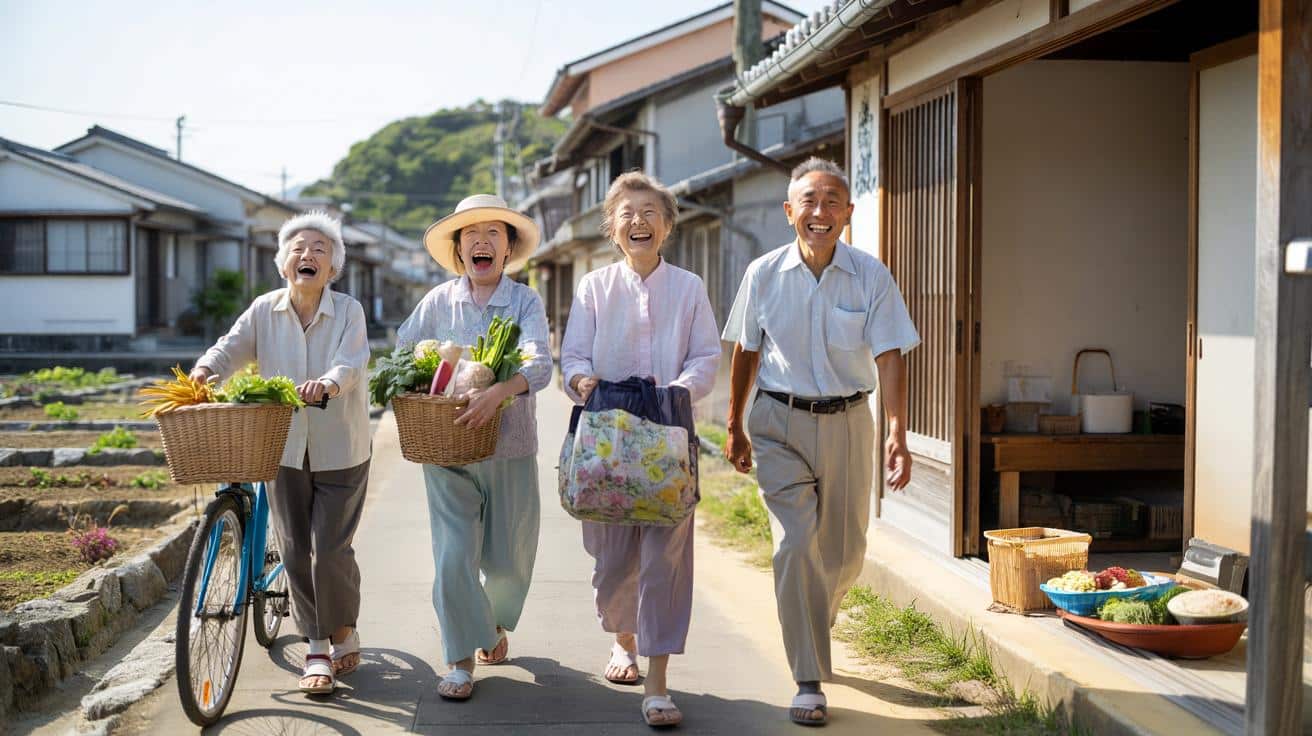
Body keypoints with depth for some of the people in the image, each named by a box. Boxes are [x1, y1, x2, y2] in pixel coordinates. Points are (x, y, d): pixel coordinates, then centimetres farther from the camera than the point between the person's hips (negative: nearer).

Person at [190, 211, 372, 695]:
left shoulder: (348, 311, -8)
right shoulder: (264, 310, 1)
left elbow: (352, 361, -23)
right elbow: (233, 346, -10)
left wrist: (329, 383, -45)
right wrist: (207, 368, -33)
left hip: (340, 451, -3)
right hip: (284, 449, 3)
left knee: (331, 550, -4)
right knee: (295, 551, 4)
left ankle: (344, 637, 21)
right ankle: (317, 650, 18)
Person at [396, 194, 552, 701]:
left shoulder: (525, 302, -3)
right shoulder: (438, 301, 4)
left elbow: (539, 365, -18)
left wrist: (499, 391, -36)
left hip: (510, 449, 0)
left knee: (509, 559, 10)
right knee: (453, 555, -5)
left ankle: (495, 622, 41)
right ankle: (461, 662, 9)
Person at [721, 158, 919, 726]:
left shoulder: (871, 276, -6)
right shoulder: (764, 273, -4)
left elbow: (889, 357, -10)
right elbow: (746, 353, 7)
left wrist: (898, 434, -22)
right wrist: (735, 428, 11)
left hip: (846, 422, 1)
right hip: (780, 423, -1)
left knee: (845, 551, 11)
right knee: (795, 545, -11)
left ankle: (814, 620, 45)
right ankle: (809, 683, -2)